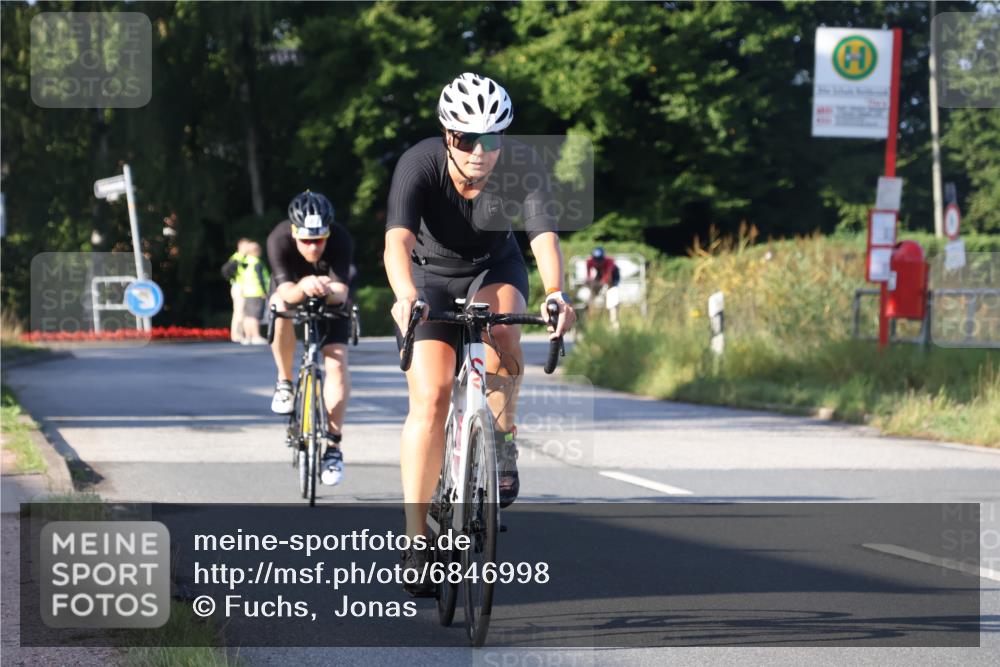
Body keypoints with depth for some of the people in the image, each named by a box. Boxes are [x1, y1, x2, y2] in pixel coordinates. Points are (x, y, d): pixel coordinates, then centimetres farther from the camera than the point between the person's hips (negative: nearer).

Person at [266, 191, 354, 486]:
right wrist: (302, 288, -64)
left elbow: (342, 291, -40)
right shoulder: (279, 239, -34)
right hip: (292, 292, 0)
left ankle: (332, 444, -8)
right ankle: (285, 382, -13)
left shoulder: (341, 240, -34)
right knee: (281, 310, -35)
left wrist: (328, 290, -63)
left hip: (331, 300, 0)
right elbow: (285, 291, -43)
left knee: (337, 363, -18)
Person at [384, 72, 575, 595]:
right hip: (430, 277, -1)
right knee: (430, 399, -16)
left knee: (501, 334, -34)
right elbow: (399, 241, -42)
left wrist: (555, 292, -58)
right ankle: (416, 538, -8)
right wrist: (405, 296, -62)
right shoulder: (419, 165, -29)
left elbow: (543, 236, -38)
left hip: (495, 269, 1)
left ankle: (502, 446, -9)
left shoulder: (520, 169, -25)